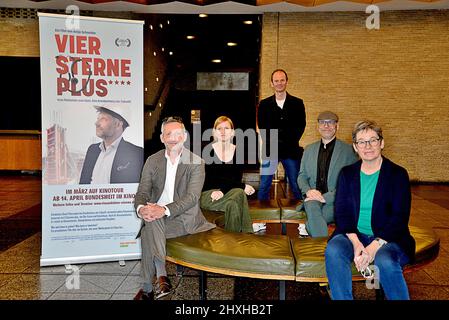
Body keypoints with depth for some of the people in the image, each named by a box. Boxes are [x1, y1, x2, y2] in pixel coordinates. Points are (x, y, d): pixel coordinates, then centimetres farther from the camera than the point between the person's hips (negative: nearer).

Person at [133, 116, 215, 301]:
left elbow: (192, 197, -13)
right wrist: (141, 208, -22)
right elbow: (142, 192, 4)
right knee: (151, 221, -31)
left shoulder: (196, 163, -3)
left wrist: (164, 210, -28)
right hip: (156, 216, 4)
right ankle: (160, 275, -26)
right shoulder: (152, 161, 9)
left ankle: (148, 288, -20)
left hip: (184, 218, -3)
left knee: (148, 231, -29)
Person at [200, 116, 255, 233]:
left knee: (239, 193, -32)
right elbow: (211, 179, -10)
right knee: (236, 199, -32)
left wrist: (222, 190, -22)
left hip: (230, 192, 3)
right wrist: (243, 186, -17)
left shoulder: (239, 152, 6)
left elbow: (237, 179, 1)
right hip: (208, 193, -3)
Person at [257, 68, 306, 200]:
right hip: (270, 150, 0)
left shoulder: (297, 103, 8)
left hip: (291, 150, 0)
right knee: (264, 186, 0)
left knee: (296, 186, 4)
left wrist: (290, 143, -7)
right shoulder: (264, 104, 9)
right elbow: (262, 127, 5)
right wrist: (271, 144, -7)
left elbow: (301, 125, 4)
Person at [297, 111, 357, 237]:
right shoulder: (309, 149, 17)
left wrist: (326, 197, -16)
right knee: (312, 207, -33)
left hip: (336, 200, -3)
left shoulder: (348, 150, 2)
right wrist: (308, 191, -6)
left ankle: (307, 227, -10)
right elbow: (302, 176, 17)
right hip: (313, 197, 3)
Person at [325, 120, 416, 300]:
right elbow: (341, 212, 2)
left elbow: (400, 217, -6)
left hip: (388, 238, -2)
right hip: (353, 235, 2)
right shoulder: (347, 173, 9)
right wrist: (356, 243, -16)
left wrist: (374, 246, -19)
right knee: (333, 251, -29)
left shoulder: (398, 174, 1)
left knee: (385, 261, -34)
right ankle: (342, 298, -14)